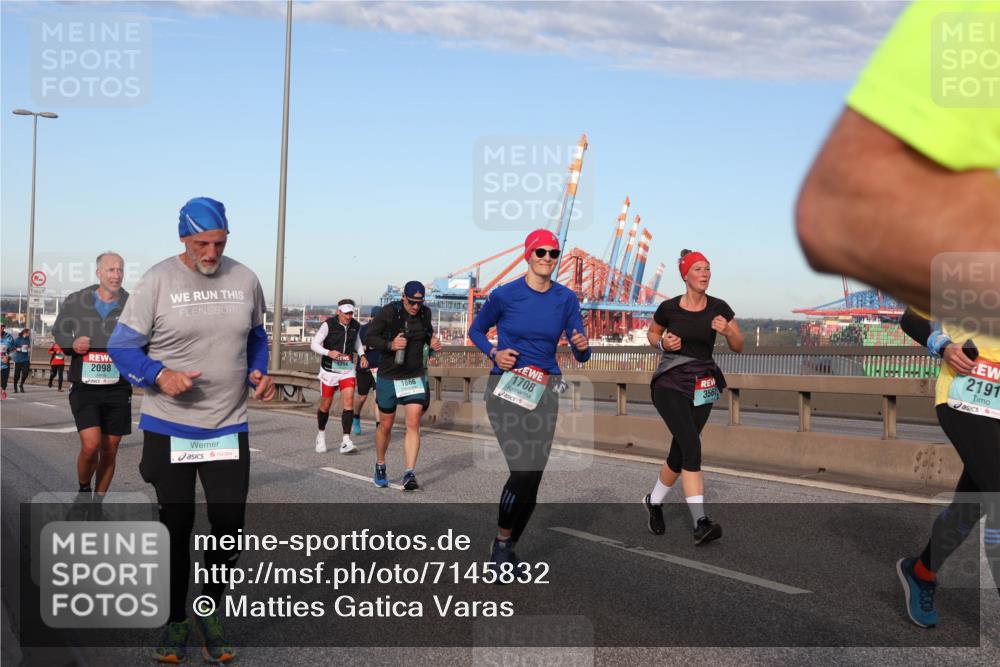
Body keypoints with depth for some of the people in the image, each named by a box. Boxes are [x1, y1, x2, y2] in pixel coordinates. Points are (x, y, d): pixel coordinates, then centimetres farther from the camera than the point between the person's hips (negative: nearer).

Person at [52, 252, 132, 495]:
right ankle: (84, 489, 15)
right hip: (84, 387, -1)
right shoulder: (75, 301, 0)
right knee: (91, 445, -14)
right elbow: (58, 334, 12)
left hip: (118, 390, 1)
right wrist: (72, 344, -9)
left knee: (109, 450, 8)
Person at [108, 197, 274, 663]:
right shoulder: (158, 281, -9)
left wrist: (259, 373, -1)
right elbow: (122, 346, -6)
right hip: (168, 428, -2)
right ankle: (175, 622, 27)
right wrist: (160, 376, -23)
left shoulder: (245, 280, 2)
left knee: (229, 524, 3)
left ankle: (211, 612, 27)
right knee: (176, 527, 9)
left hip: (228, 427, 3)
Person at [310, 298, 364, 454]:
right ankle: (321, 435, 33)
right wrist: (329, 353, -27)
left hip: (348, 370, 3)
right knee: (325, 405, 8)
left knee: (348, 401, -13)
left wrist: (361, 355, 5)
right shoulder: (328, 325, -13)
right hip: (329, 370, -2)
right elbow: (314, 344, -11)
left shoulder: (355, 326, 1)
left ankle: (346, 442, -15)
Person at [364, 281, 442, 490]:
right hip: (389, 376, -3)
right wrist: (390, 345, -28)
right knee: (386, 426, 10)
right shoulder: (388, 313, -13)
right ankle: (380, 467, 32)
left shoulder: (425, 313, 2)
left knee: (413, 424, -10)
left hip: (416, 376, 3)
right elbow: (369, 338, -11)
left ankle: (409, 474, -10)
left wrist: (433, 343, 0)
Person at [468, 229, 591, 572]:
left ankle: (508, 549, 24)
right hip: (506, 386, -4)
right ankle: (501, 541, 5)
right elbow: (476, 330, 9)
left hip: (544, 390, 4)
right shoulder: (505, 294, -5)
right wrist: (494, 353, -10)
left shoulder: (566, 298, 2)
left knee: (533, 478, 5)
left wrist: (582, 346, -21)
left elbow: (580, 355, 2)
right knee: (523, 470, -18)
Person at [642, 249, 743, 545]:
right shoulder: (669, 308, -6)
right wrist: (663, 343, -9)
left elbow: (739, 347, 4)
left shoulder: (719, 308, -1)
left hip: (702, 386, 4)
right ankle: (700, 523, -23)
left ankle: (654, 501, 36)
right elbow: (652, 333, 12)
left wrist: (727, 331, -17)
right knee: (691, 445, -20)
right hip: (670, 384, -3)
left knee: (680, 452, 8)